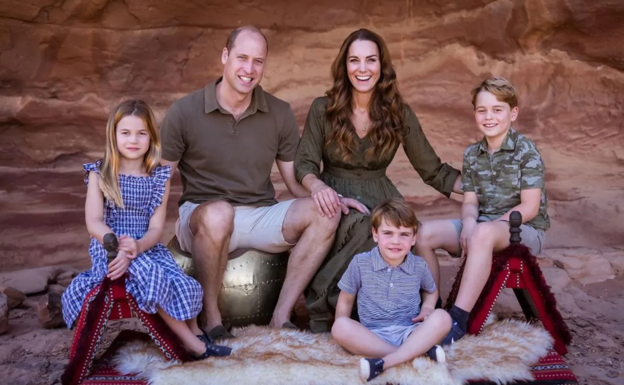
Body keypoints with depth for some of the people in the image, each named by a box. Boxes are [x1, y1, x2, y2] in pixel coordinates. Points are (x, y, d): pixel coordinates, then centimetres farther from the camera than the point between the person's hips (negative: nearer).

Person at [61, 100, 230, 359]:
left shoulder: (159, 177, 3)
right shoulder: (100, 174, 0)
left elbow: (156, 227, -3)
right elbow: (94, 223, -8)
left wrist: (137, 246, -25)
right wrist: (119, 246, -26)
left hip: (147, 247, 3)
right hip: (109, 248, -2)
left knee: (183, 286, -21)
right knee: (151, 276, -30)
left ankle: (194, 333, 7)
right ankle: (190, 341, -16)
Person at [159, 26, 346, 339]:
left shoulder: (280, 113, 3)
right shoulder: (184, 111, -4)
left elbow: (296, 181, 6)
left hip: (261, 218, 3)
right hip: (203, 217, -3)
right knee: (218, 213, -38)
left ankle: (281, 315, -16)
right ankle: (209, 316, -15)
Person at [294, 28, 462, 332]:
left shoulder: (399, 114, 3)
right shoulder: (323, 109, 0)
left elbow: (433, 170, 7)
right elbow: (304, 165, -4)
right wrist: (317, 186, -28)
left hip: (381, 201, 2)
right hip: (336, 200, -1)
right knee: (363, 225, -37)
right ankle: (320, 308, -21)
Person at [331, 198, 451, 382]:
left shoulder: (420, 266, 4)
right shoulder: (360, 263, -2)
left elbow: (431, 291, 24)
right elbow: (345, 300, 8)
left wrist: (427, 309, 2)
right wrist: (347, 334, -4)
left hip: (409, 333, 1)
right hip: (372, 335, -1)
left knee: (442, 317, -26)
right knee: (340, 326, -31)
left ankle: (385, 362, -36)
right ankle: (420, 351, -32)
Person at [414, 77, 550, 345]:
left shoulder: (526, 151, -8)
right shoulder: (472, 154, 9)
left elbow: (530, 207, -13)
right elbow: (470, 201, 6)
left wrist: (489, 224, -20)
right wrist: (469, 222, -17)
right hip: (481, 225, 6)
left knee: (483, 234, -40)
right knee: (425, 233, -15)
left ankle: (458, 320, -40)